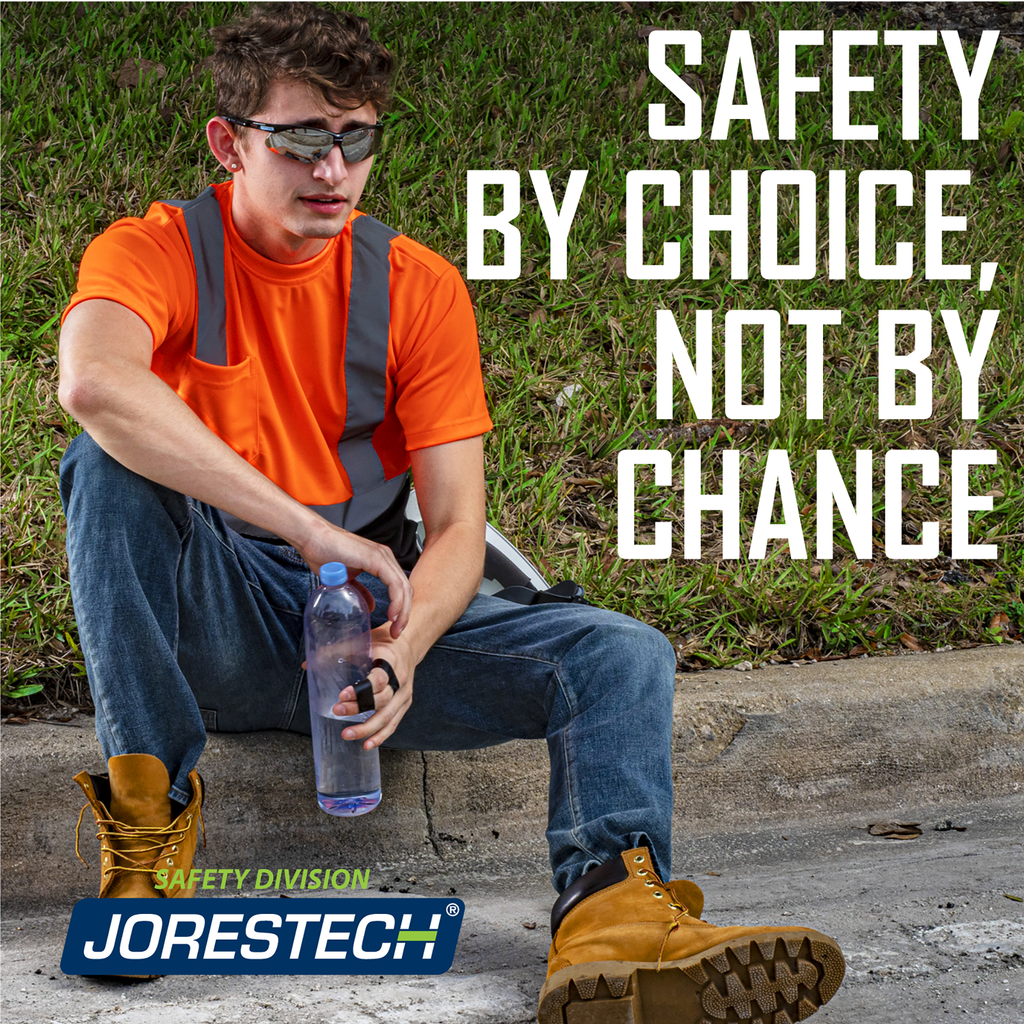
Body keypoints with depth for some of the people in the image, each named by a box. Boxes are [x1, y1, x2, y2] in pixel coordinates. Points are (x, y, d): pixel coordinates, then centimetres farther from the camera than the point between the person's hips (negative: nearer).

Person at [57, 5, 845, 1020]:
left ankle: (608, 918, -45)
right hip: (208, 625, -3)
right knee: (113, 461, -31)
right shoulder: (155, 251, -6)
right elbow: (93, 380, -33)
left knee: (622, 655, -18)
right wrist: (314, 531, -39)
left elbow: (456, 527, -4)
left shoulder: (418, 287, 3)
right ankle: (147, 817, -27)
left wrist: (402, 648, -28)